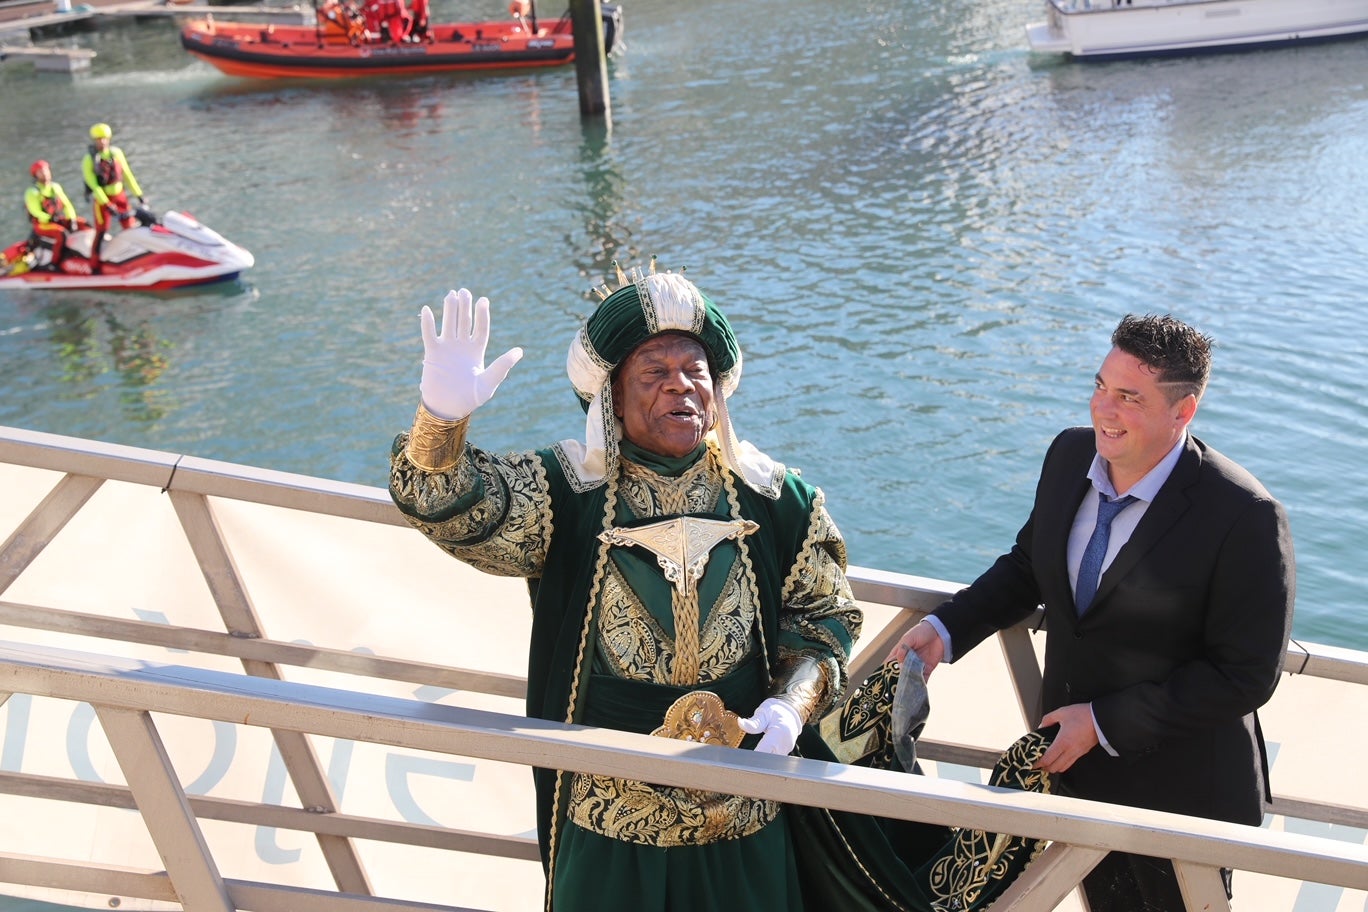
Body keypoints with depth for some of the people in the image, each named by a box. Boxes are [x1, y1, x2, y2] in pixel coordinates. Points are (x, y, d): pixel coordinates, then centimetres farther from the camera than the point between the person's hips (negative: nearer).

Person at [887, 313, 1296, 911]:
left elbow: (1247, 675, -22)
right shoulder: (1069, 455, -7)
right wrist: (946, 628, -6)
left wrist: (1105, 723, -21)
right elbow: (1029, 564, 8)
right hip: (1077, 765, 5)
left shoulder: (1245, 518, -26)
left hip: (1179, 790, -5)